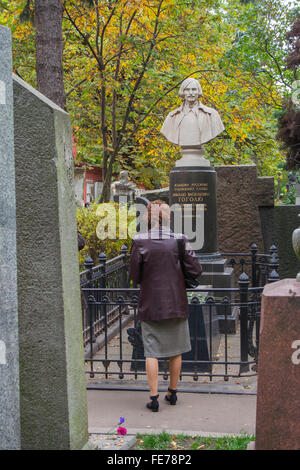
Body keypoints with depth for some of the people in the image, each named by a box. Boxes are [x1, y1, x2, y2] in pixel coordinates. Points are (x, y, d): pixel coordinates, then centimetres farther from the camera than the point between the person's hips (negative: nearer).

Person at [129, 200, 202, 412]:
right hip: (176, 304, 2)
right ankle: (173, 392, 28)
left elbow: (135, 276, -6)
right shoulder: (180, 240, -7)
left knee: (152, 352, 6)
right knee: (175, 351, 16)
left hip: (150, 305, -2)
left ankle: (154, 397, 6)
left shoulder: (140, 242, -11)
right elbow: (196, 271, -6)